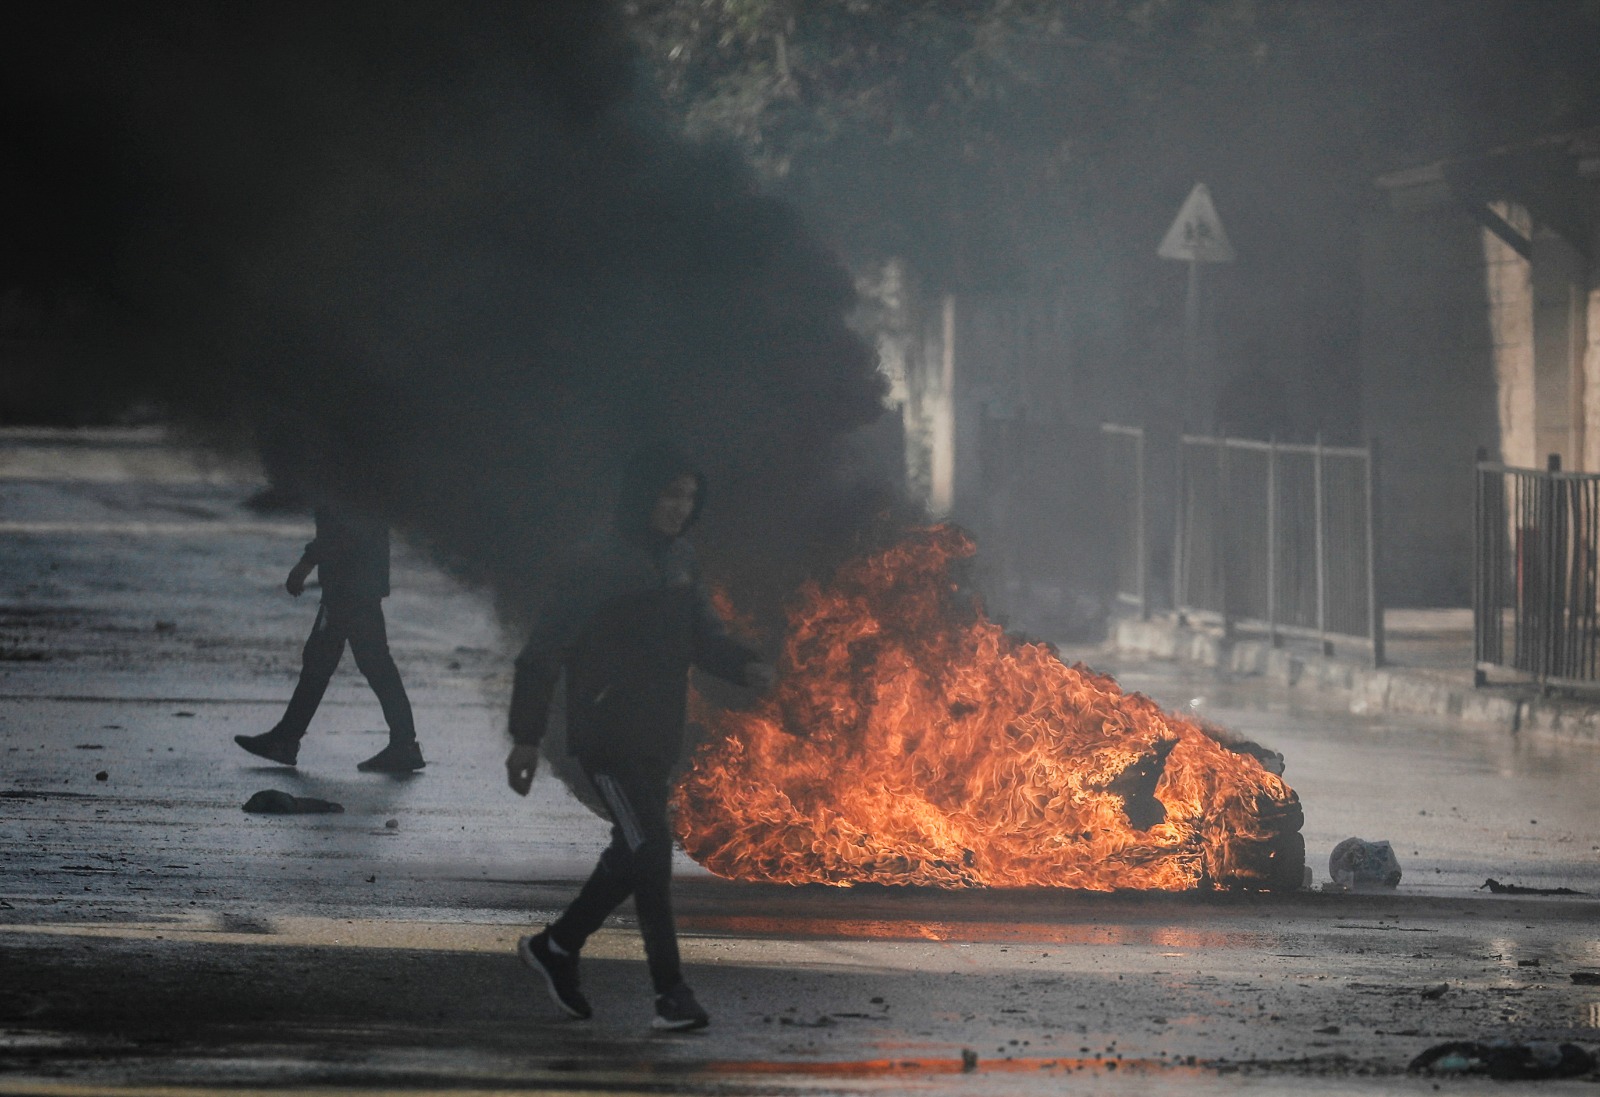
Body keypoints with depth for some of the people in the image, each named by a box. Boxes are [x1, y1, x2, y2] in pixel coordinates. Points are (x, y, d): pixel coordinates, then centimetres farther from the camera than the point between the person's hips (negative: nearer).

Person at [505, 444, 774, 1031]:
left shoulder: (679, 560, 10)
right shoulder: (597, 565, -14)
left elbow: (702, 632, 18)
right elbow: (543, 651, -12)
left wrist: (744, 665, -4)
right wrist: (526, 737, -14)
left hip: (658, 740, 8)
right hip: (608, 736, -8)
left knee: (634, 853, 15)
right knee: (650, 851, -13)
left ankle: (556, 946, 32)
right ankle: (670, 993, -12)